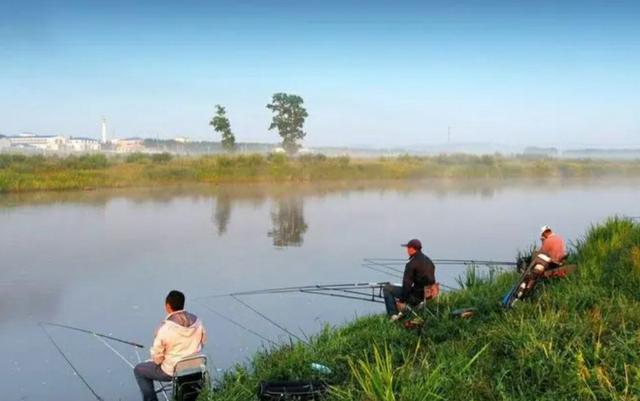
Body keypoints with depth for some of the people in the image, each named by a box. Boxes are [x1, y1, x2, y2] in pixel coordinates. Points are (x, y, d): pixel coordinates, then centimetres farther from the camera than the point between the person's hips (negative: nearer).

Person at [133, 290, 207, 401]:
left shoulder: (165, 328, -25)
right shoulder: (197, 321, -10)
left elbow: (157, 358, -16)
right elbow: (202, 342, 6)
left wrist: (157, 360, 6)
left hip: (171, 371, -5)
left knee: (138, 370, 18)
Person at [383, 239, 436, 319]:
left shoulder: (412, 264, -18)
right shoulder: (429, 261, 10)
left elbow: (407, 284, -18)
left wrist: (402, 301, -7)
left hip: (416, 296, -9)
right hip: (428, 294, 9)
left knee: (387, 288, 1)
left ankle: (393, 315, 0)